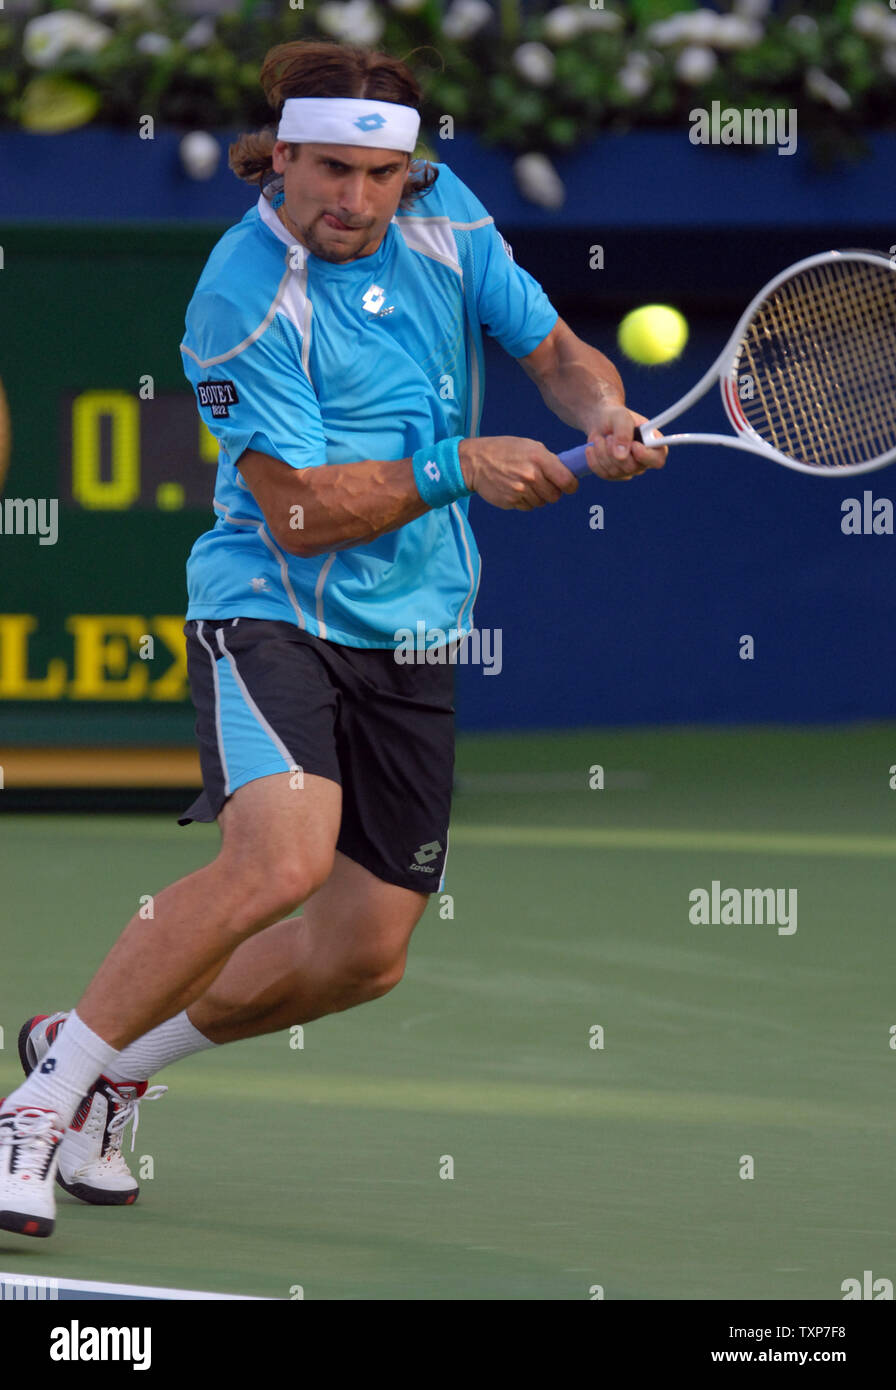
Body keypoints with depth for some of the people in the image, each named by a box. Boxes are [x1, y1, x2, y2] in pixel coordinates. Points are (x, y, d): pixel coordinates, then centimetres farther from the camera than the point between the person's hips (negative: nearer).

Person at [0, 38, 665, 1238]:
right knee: (283, 859, -31)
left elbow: (556, 354, 11)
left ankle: (112, 1057, 26)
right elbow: (298, 511, -19)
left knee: (364, 955, 5)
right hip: (271, 609, -7)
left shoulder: (446, 222, 1)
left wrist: (605, 417, -11)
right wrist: (457, 468, -26)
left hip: (410, 638, 7)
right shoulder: (246, 299, -17)